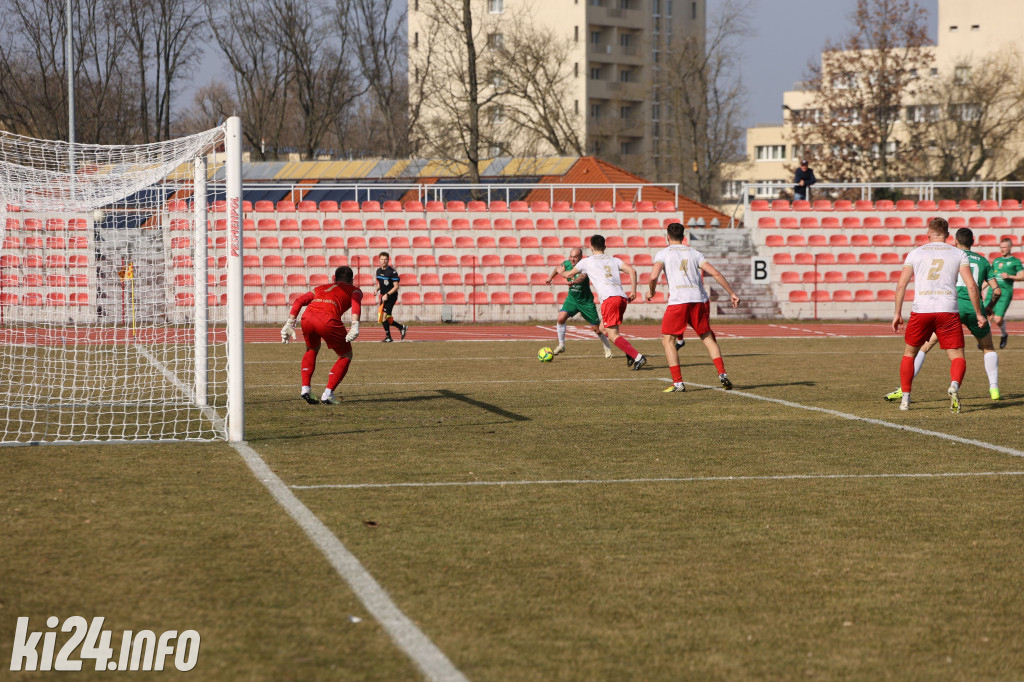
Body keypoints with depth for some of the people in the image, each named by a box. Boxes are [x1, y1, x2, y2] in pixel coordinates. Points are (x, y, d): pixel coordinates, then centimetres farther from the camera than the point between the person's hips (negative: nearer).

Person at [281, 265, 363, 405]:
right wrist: (355, 326, -11)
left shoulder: (321, 288, 37)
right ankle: (328, 394, 7)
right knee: (346, 356, 18)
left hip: (307, 317, 4)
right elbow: (355, 304, 2)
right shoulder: (354, 291, 27)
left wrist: (290, 324, 21)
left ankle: (305, 388, 21)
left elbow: (299, 301, 23)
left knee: (312, 350, 34)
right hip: (328, 319, -4)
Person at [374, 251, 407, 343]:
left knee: (384, 316, -16)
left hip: (391, 297, -8)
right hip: (383, 296, 8)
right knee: (383, 319, 10)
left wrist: (387, 295, -24)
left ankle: (388, 337, -4)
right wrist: (377, 289, 0)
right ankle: (402, 327, 28)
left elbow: (396, 286, -15)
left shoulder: (392, 272, -14)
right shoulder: (378, 271, 8)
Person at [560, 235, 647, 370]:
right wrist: (633, 291, 8)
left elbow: (569, 275, 29)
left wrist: (561, 272, 50)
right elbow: (632, 271, 8)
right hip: (622, 298, 6)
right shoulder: (614, 260, 23)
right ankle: (629, 353, 6)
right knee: (603, 328, 22)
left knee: (613, 336, -7)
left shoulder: (587, 261, 14)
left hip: (609, 298, -6)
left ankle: (638, 357, -23)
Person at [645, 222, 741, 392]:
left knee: (668, 340, 6)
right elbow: (716, 273, 9)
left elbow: (654, 276, -7)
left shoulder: (663, 253, 8)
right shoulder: (694, 253, 18)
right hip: (699, 299, 4)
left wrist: (651, 292, 13)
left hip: (678, 300, -4)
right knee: (707, 338, 16)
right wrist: (732, 293, 12)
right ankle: (722, 374, 1)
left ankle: (678, 382, -5)